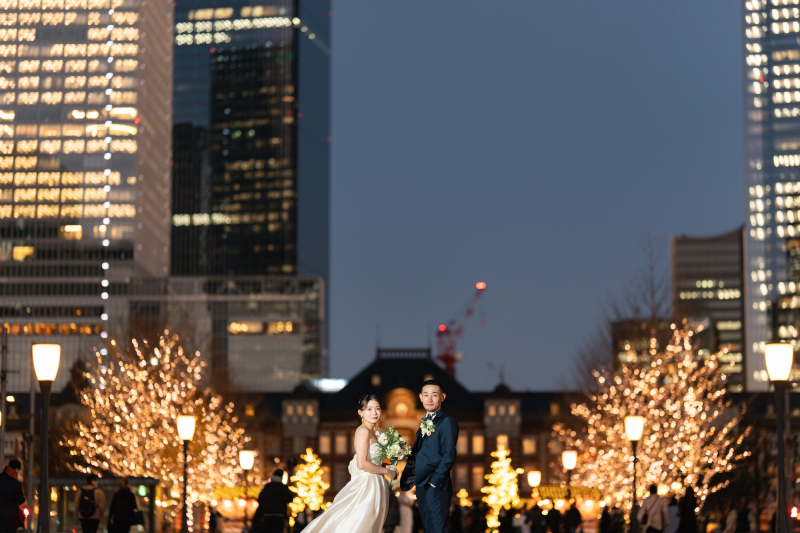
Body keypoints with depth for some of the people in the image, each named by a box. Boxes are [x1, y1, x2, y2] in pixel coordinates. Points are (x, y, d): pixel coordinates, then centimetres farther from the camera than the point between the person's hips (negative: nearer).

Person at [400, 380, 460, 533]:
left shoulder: (447, 421, -8)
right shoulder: (425, 423, 18)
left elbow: (449, 456, -15)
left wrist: (435, 481, -18)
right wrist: (407, 478, 12)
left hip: (437, 487, -9)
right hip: (422, 486, 9)